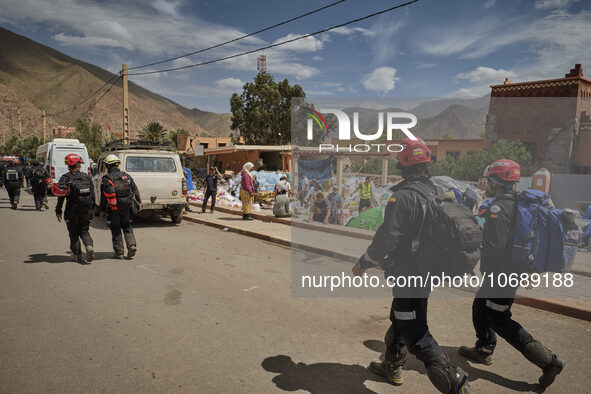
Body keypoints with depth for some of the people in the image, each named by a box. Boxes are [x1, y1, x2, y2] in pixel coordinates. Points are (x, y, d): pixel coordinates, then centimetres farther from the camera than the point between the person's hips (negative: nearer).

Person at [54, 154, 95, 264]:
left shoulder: (65, 178, -6)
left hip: (72, 212, -2)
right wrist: (92, 210, 14)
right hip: (86, 211, 2)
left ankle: (77, 255, 15)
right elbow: (92, 195, 5)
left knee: (73, 233, 12)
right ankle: (89, 246, -12)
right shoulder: (86, 177, 3)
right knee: (84, 231, 15)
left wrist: (58, 211, -2)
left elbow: (61, 196, -8)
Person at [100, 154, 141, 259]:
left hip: (114, 209, -3)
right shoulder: (126, 176, 3)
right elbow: (135, 190, 7)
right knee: (127, 227, 17)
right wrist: (138, 202, 17)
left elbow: (104, 196, -8)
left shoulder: (106, 179, -9)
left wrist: (102, 210, 1)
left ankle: (119, 253, 11)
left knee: (116, 230, 8)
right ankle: (132, 246, 0)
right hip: (127, 208, 3)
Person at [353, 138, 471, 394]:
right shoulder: (435, 192, 6)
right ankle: (392, 366, 40)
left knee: (415, 334, -1)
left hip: (409, 275, -9)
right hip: (428, 272, 9)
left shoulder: (402, 196, -20)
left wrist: (363, 264, -9)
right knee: (399, 319, 24)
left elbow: (387, 238, -22)